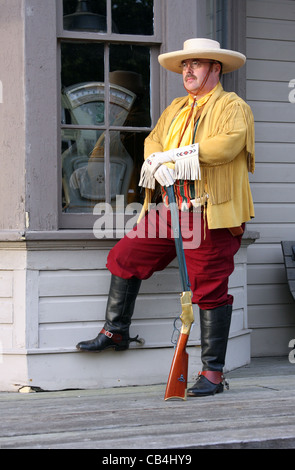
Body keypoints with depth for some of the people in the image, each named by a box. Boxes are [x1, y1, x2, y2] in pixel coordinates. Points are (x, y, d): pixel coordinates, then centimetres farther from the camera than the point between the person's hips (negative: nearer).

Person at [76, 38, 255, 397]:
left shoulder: (232, 106, -1)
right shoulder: (176, 109, 23)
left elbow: (230, 142, -19)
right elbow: (153, 141, 13)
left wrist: (180, 153, -20)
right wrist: (155, 161, -11)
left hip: (210, 213, -7)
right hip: (170, 208, 7)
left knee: (210, 288, -6)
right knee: (125, 256, 7)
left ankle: (213, 373, -1)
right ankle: (115, 331, 24)